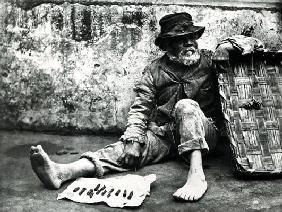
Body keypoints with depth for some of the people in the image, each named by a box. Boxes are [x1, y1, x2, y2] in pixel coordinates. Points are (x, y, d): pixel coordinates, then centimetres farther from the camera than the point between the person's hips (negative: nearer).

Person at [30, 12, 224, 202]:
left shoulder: (208, 61, 2)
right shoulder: (155, 70, 3)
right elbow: (141, 107, -4)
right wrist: (133, 140, -19)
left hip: (204, 132, -1)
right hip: (162, 131, 1)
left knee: (185, 106, -32)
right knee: (126, 149, -25)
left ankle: (196, 174, -48)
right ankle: (62, 172, -43)